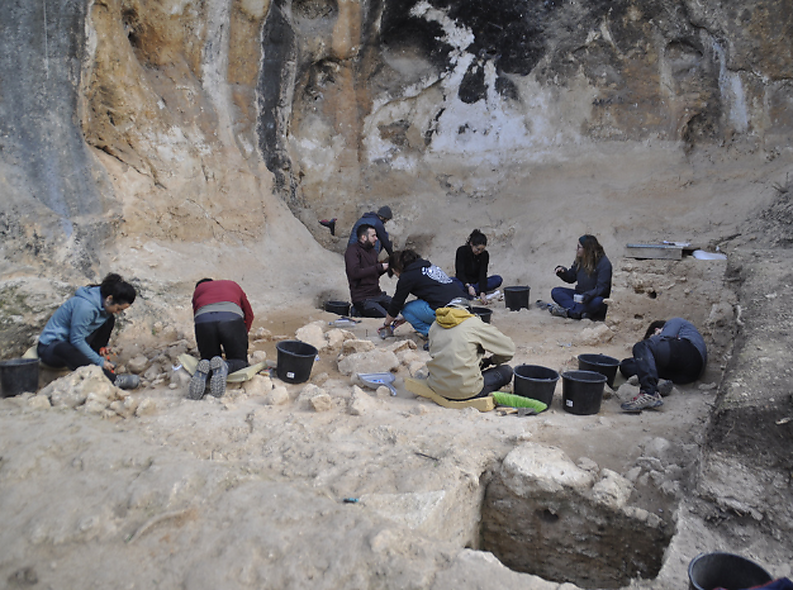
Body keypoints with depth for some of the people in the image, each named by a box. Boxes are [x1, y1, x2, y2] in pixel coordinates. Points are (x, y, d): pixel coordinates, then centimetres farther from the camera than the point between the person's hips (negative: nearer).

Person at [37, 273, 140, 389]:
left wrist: (102, 347, -6)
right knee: (69, 351, -43)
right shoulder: (84, 306, -30)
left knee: (109, 320, -5)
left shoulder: (103, 305, -3)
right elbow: (77, 340, -25)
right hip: (50, 347, -8)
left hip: (72, 342, 8)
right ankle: (114, 380, -49)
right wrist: (100, 361, -22)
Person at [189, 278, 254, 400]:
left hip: (203, 320, 1)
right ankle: (224, 367, -25)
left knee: (209, 357, 19)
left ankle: (202, 370, -18)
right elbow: (249, 314, 32)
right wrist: (241, 338, 40)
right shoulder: (233, 285, 38)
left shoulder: (198, 289, 35)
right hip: (232, 319, -1)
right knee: (240, 361, 11)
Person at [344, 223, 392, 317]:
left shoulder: (372, 250, 16)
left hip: (377, 294, 8)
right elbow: (355, 273, -24)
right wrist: (379, 267, -20)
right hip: (363, 298, -8)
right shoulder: (352, 250, -9)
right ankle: (359, 312, 1)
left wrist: (386, 266, 4)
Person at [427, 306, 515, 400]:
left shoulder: (434, 326, 10)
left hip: (436, 388, 5)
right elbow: (508, 348, 4)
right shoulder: (474, 323, -2)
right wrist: (491, 360, 23)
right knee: (507, 371, 13)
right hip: (465, 391, -5)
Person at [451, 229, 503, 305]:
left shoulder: (485, 254, -11)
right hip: (463, 281, -2)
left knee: (498, 279, -24)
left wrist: (482, 293, -34)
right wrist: (468, 286, -40)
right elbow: (460, 272, -23)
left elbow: (482, 274, -19)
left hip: (477, 282, 3)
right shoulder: (462, 251, -17)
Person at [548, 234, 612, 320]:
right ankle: (581, 312, -35)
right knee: (555, 291, -14)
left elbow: (602, 287, -20)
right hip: (579, 295, 7)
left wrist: (589, 295, -37)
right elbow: (571, 278, 14)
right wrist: (563, 272, -7)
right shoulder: (580, 260, 7)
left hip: (594, 297, -7)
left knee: (597, 302, -41)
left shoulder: (604, 263, -14)